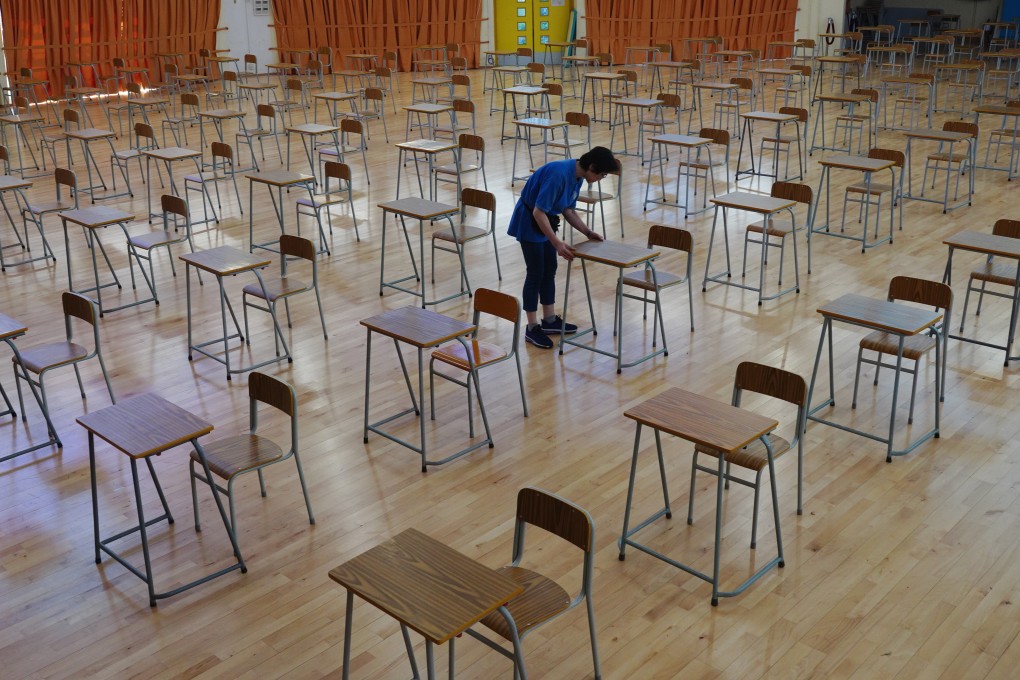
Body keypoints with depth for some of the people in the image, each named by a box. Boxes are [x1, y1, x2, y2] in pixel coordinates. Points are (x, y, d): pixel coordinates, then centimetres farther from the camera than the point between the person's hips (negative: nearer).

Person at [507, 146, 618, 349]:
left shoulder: (577, 176, -2)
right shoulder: (559, 174, -31)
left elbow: (568, 210, 10)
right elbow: (538, 212, -31)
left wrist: (587, 232, 1)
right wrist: (557, 243, -32)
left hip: (545, 220, 9)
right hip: (529, 221, -9)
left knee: (550, 270, 13)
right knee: (536, 272, -4)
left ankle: (550, 320, 24)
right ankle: (532, 328, 5)